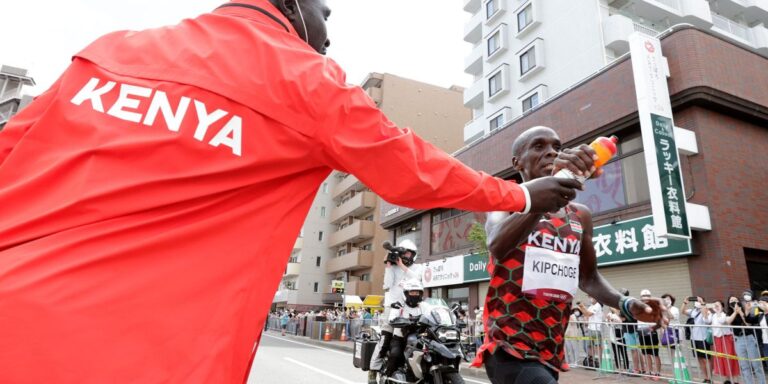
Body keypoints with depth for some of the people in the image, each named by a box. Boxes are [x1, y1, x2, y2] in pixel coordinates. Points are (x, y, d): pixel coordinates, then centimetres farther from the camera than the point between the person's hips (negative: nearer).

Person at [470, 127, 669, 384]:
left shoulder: (580, 215, 10)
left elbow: (589, 277, 22)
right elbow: (496, 245, -29)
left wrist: (626, 304, 3)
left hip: (552, 351, 7)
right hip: (509, 348, -6)